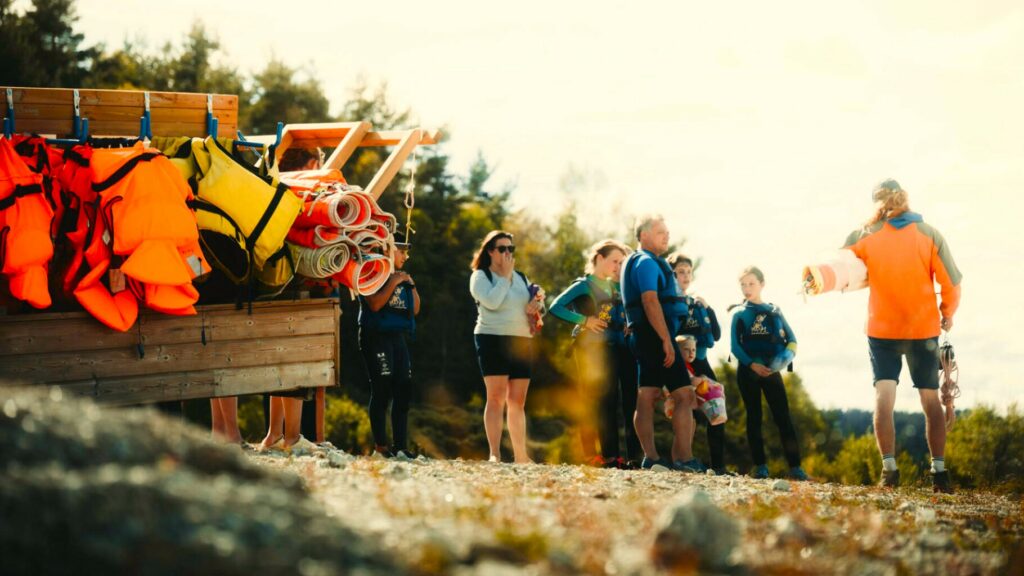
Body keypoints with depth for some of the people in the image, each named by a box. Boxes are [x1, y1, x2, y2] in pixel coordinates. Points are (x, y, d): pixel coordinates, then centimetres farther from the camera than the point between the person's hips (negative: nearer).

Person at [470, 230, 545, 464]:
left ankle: (521, 456, 8)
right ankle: (494, 455, -15)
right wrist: (505, 275, -9)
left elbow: (535, 304, 21)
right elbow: (491, 301, -17)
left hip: (522, 341, 6)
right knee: (496, 398, -12)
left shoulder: (520, 277, 19)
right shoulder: (480, 276, 1)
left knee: (518, 401, 6)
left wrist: (537, 305, -2)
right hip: (493, 339, -6)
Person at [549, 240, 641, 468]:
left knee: (609, 400, 5)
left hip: (612, 347, 7)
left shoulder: (613, 286, 16)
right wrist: (584, 320, -15)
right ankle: (590, 456, -5)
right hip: (590, 347, -7)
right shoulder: (584, 285, -3)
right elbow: (556, 307, -13)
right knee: (592, 402, -6)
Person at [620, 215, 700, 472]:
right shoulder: (647, 262, -12)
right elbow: (650, 301, -22)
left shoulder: (644, 262, 21)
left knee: (647, 397, 5)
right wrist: (666, 340, -26)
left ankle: (650, 458, 3)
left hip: (645, 337, 11)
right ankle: (683, 458, -15)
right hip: (656, 335, -11)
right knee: (685, 396, -11)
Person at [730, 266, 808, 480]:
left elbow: (791, 338, 11)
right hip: (748, 371, -1)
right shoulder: (739, 314, 6)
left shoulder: (774, 311, 11)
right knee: (754, 417, 1)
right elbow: (735, 346, -2)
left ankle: (795, 466, -9)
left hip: (772, 370, 1)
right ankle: (760, 465, 3)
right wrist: (752, 365, -16)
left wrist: (788, 354, -11)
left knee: (783, 417, -5)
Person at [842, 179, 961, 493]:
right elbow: (951, 282, -7)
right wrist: (947, 314, 10)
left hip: (882, 329, 0)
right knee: (931, 401, 8)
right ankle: (939, 471, 6)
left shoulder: (865, 236, -4)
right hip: (924, 329, 1)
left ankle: (889, 468, -15)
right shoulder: (930, 235, -4)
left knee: (883, 399, -2)